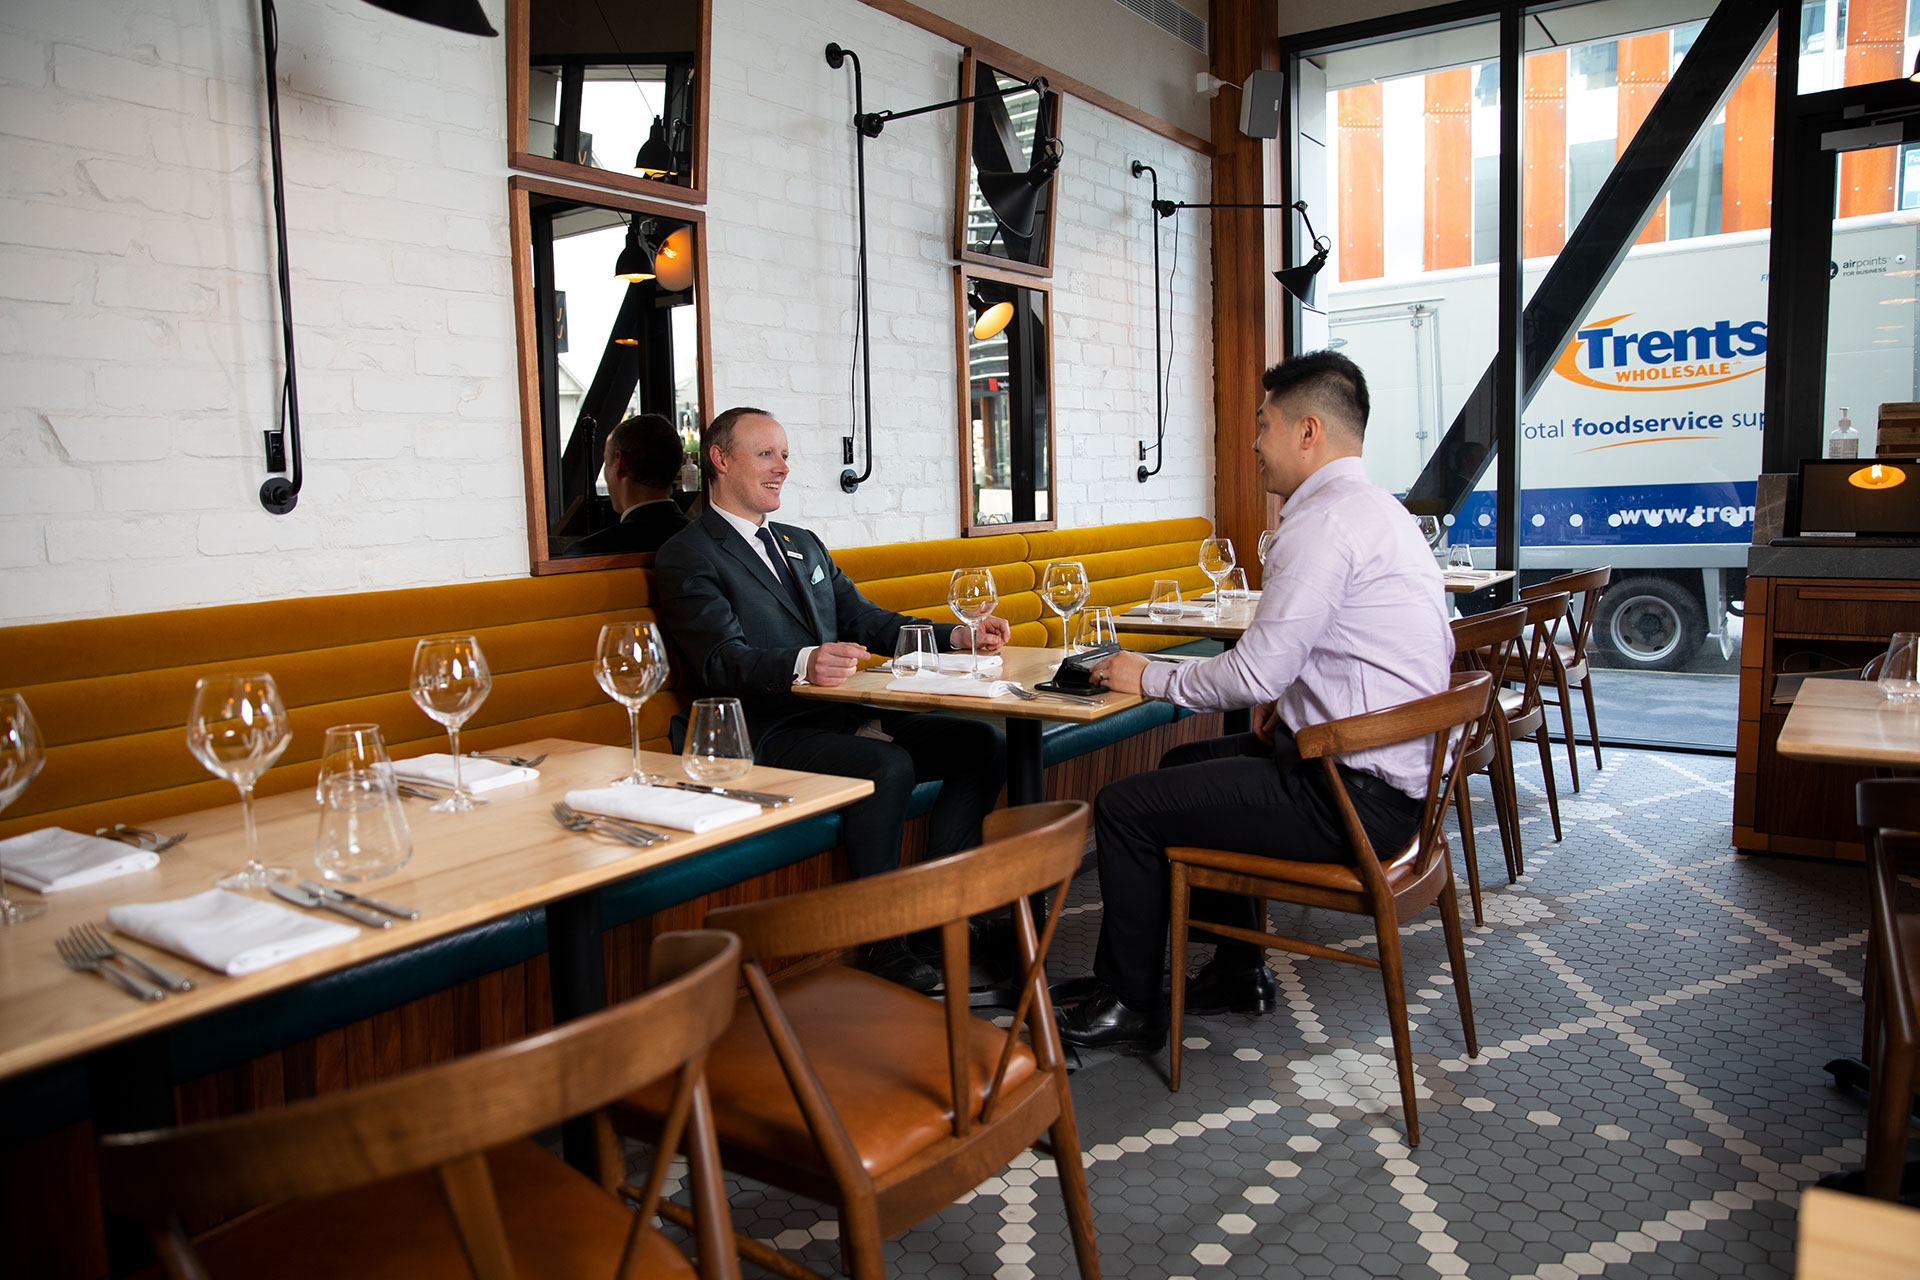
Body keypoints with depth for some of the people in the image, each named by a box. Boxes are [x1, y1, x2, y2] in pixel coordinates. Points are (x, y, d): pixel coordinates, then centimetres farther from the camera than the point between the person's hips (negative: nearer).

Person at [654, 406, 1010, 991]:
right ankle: (885, 941, -18)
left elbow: (865, 621, 22)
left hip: (846, 715, 8)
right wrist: (802, 664, -36)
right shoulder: (687, 557, -1)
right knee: (888, 766, -33)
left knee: (984, 742, -9)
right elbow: (722, 662, -16)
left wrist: (955, 635, 6)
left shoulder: (803, 544, 24)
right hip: (772, 734, -8)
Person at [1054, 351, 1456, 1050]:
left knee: (1123, 806, -6)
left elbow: (1254, 672, -22)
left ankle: (1128, 1006, 13)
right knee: (1184, 763, 25)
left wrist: (1149, 677, -7)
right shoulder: (1376, 507, 14)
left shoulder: (1324, 520, -20)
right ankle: (1238, 969, 31)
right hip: (1390, 771, 11)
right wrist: (1287, 695, 8)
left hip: (1350, 795, -11)